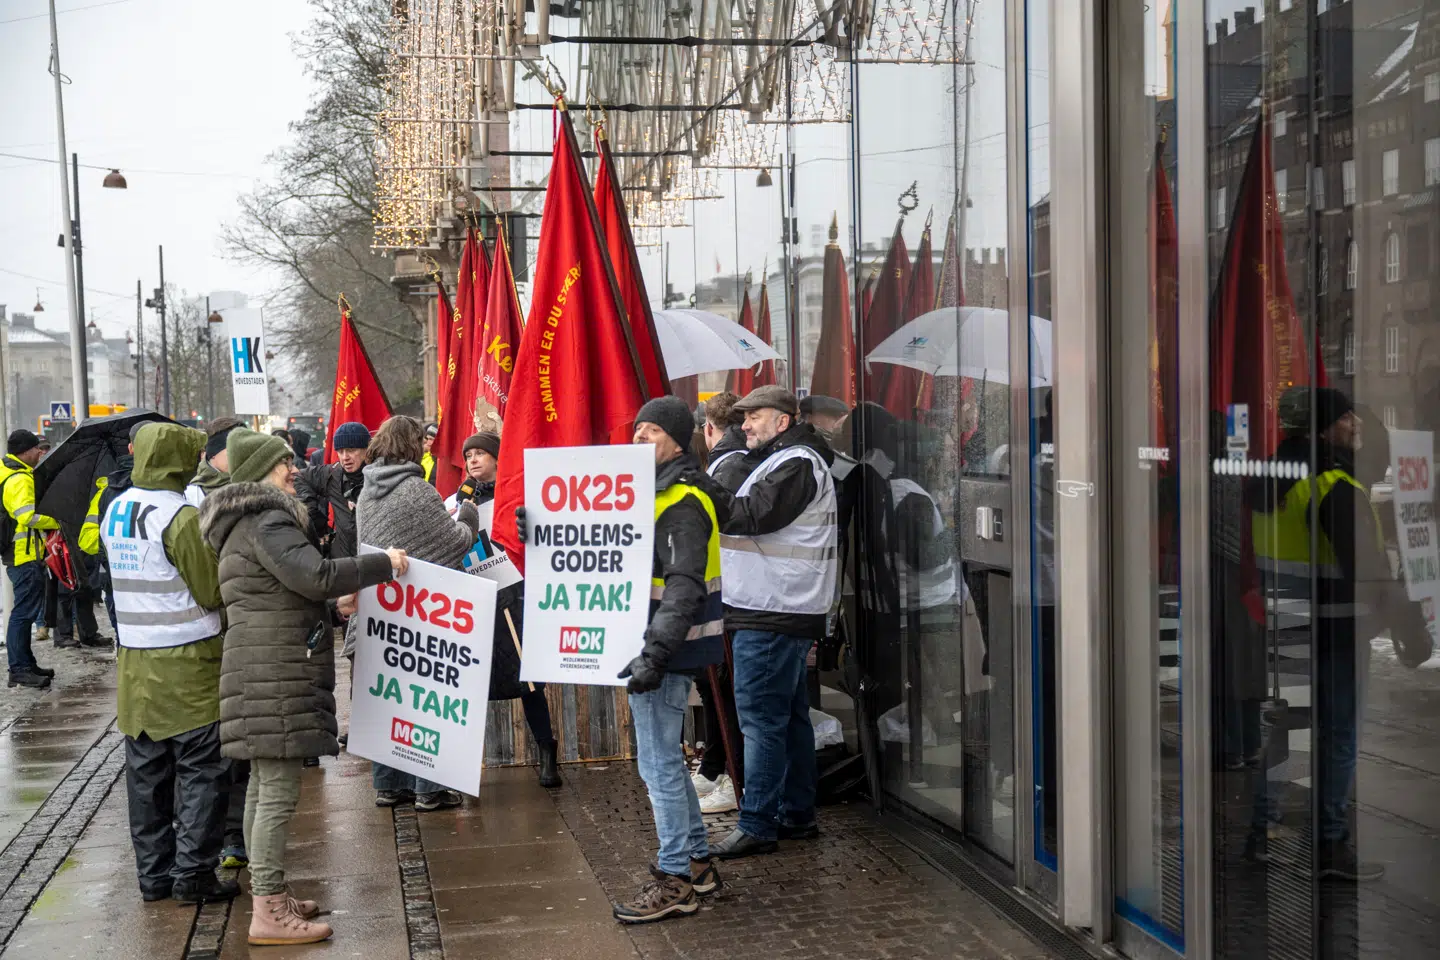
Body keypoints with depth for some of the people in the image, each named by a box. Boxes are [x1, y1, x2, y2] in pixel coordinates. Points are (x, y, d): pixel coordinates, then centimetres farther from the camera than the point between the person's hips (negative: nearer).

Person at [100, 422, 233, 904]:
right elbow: (212, 592, -13)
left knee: (146, 772, 12)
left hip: (135, 662, 7)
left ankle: (154, 874, 20)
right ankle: (193, 875, 3)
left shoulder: (115, 510, 8)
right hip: (189, 664, -7)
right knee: (201, 771, 2)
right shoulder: (180, 516, -16)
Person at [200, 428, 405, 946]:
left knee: (264, 786, 13)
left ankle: (266, 896, 20)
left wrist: (334, 609, 32)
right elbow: (315, 576, -24)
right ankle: (269, 914, -7)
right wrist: (383, 564, -13)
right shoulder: (266, 521, -13)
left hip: (264, 671, 11)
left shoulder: (248, 523, 21)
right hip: (276, 674, -11)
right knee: (279, 791, -9)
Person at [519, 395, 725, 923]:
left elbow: (683, 588, -25)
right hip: (647, 646, 11)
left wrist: (655, 655, -33)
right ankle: (697, 862, 28)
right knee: (663, 758, 17)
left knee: (658, 762, -5)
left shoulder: (682, 504, -17)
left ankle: (674, 881, 2)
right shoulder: (648, 491, 16)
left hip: (666, 650, -11)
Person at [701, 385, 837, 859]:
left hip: (772, 615, -11)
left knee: (761, 719, -9)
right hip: (776, 611, 11)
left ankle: (757, 825, -6)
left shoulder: (797, 464, -12)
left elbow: (752, 516, -22)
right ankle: (797, 815, 22)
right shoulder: (781, 461, 22)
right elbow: (749, 517, 19)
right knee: (789, 716, 14)